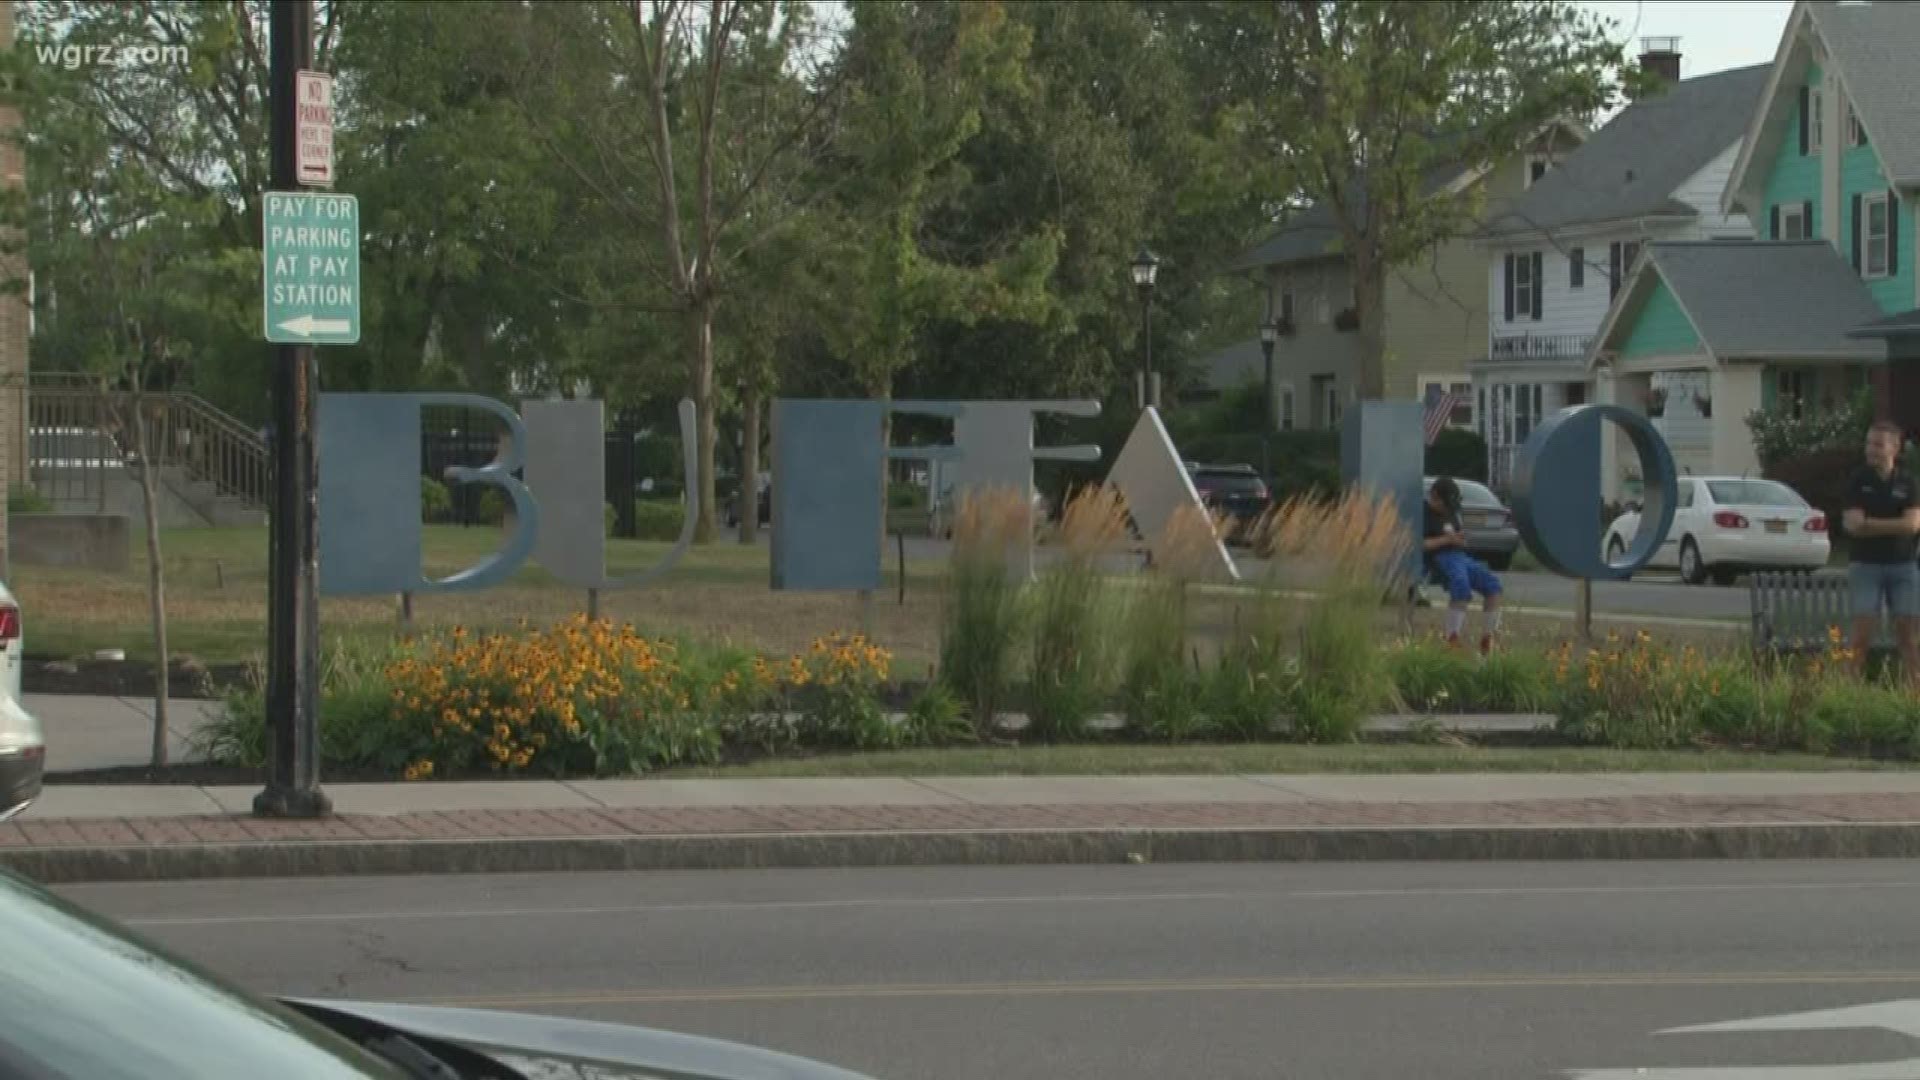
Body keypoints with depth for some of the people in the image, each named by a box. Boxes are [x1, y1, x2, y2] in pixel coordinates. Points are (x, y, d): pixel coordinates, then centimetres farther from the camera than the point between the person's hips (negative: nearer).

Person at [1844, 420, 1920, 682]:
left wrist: (1870, 524, -12)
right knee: (1863, 632, -7)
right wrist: (1893, 526, -13)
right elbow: (1854, 525, -8)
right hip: (1866, 564, -2)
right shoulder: (1859, 481, 1)